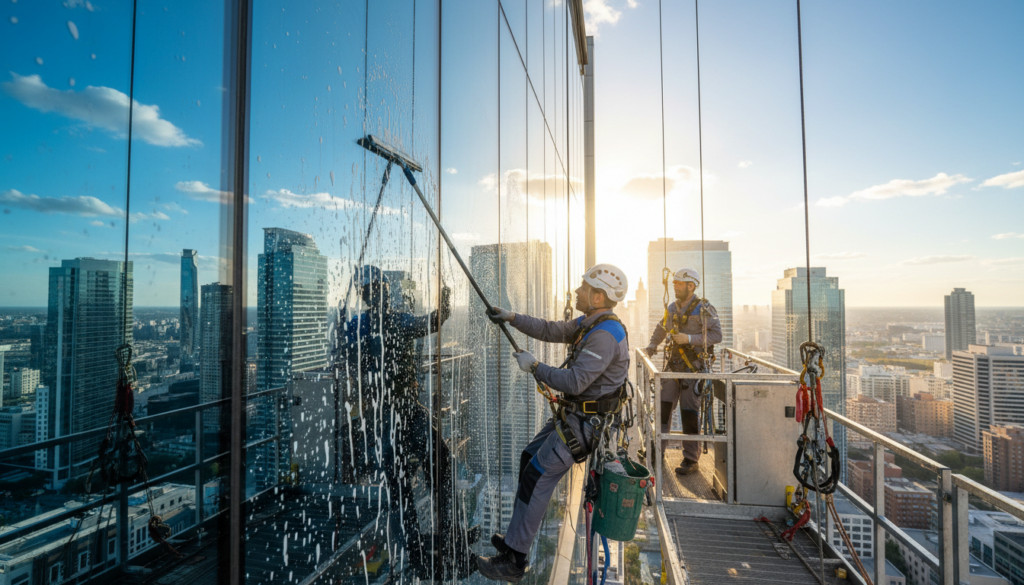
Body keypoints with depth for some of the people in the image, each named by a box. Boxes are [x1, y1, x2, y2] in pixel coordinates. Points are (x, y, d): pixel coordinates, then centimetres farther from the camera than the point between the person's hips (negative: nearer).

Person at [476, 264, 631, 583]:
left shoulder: (606, 335, -25)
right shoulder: (589, 323, 7)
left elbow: (574, 381, -30)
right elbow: (551, 331, 13)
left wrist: (534, 367, -19)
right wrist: (512, 318, 7)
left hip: (584, 424, -10)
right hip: (572, 416, 10)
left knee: (537, 479, -7)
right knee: (529, 460, 15)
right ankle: (515, 540, 29)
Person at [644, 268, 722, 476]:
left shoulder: (704, 309, -8)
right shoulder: (673, 308, 11)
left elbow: (717, 334, -13)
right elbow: (661, 328, 26)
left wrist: (690, 339, -21)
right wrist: (651, 346, 16)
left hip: (694, 365, -5)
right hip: (674, 364, 6)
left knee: (689, 412, -1)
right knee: (663, 405, 5)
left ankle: (691, 459, 12)